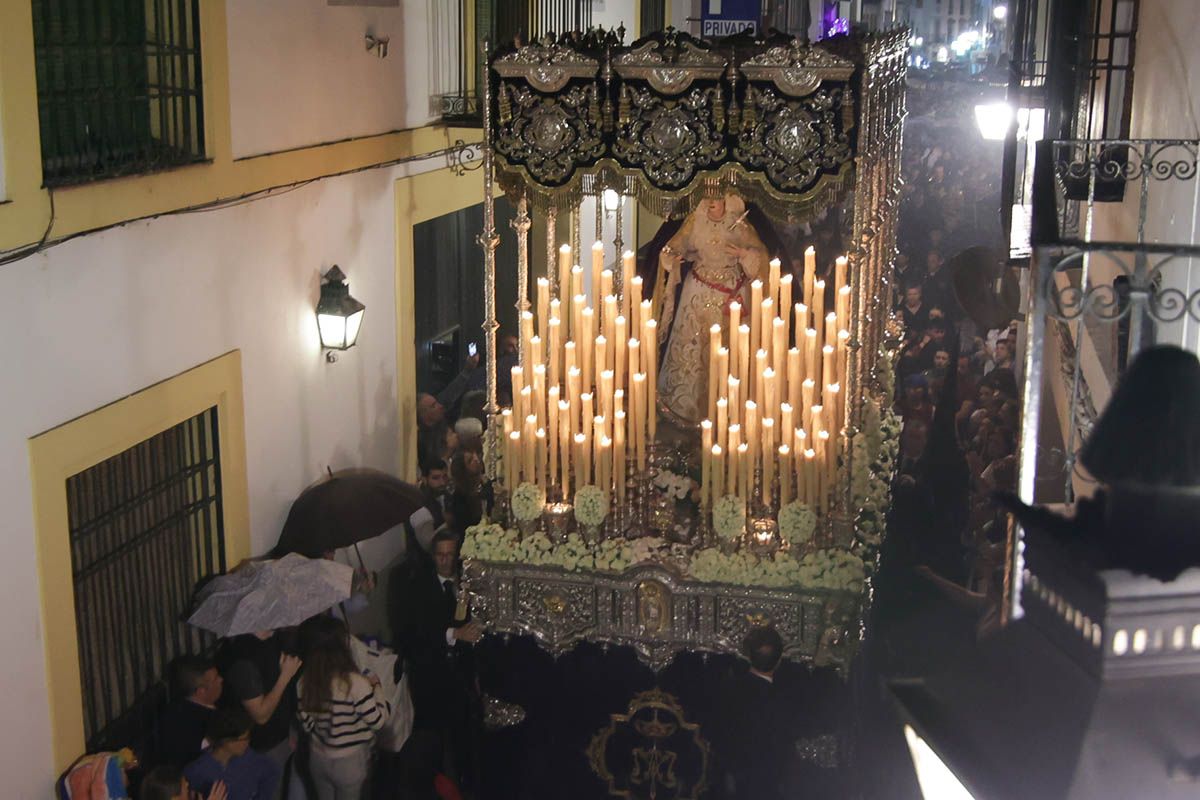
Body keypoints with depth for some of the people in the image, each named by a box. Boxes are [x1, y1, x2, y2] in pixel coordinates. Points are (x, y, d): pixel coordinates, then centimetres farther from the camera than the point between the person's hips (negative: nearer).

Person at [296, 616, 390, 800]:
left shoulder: (305, 682, -9)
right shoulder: (355, 682, -26)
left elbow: (307, 724, 1)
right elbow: (378, 720, -16)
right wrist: (375, 687, -3)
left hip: (318, 757, 5)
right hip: (349, 761, -5)